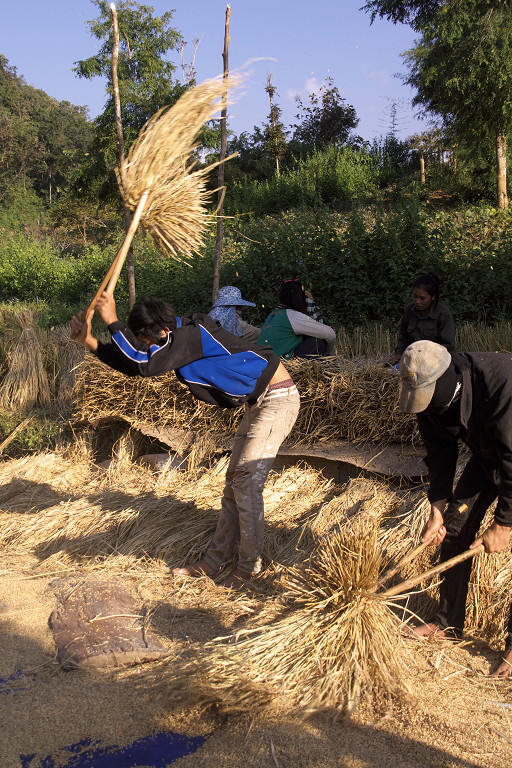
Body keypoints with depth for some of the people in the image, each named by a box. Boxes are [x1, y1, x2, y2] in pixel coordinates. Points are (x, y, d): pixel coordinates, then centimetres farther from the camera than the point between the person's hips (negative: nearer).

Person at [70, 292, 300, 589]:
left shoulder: (192, 333, -24)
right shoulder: (180, 339, 5)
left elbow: (147, 364, -35)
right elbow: (135, 363, 10)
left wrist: (112, 321, -27)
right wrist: (91, 342, 0)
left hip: (278, 398, -10)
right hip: (259, 402, 10)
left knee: (246, 483, -10)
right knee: (235, 480, 12)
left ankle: (251, 565, 3)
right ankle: (215, 559, 20)